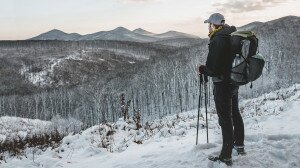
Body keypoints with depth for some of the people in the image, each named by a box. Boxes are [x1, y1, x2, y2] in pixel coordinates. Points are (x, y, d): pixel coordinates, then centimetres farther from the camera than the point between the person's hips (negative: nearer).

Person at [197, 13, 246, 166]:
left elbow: (213, 69, -25)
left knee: (225, 120, -1)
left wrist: (201, 69, -6)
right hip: (235, 82, 9)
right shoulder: (232, 37, 6)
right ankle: (239, 145, 39)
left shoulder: (217, 41, -21)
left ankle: (226, 156, 9)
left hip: (222, 85, -9)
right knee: (235, 114, 22)